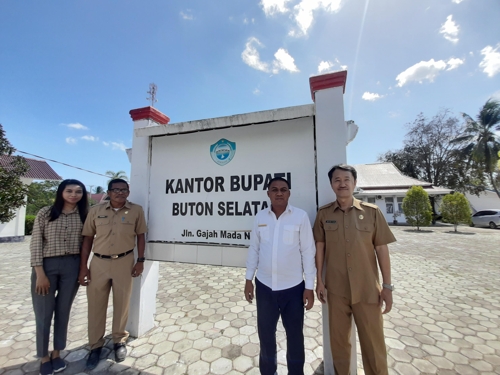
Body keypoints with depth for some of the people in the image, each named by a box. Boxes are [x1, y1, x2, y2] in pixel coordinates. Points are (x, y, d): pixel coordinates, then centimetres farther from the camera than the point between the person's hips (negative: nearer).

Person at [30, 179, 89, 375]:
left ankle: (57, 353, 33)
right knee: (43, 313, 9)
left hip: (72, 266, 2)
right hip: (47, 265, -1)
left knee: (63, 311, 13)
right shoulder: (45, 213, -3)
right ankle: (44, 356, 30)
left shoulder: (84, 216, 2)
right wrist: (40, 272, -10)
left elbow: (85, 243, 6)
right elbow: (36, 243, -5)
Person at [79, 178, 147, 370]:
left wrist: (140, 260, -2)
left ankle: (120, 341, 34)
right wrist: (83, 266, 2)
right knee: (95, 305, 12)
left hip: (124, 261, -1)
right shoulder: (95, 211, 1)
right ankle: (96, 345, 33)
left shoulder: (136, 210, -3)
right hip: (98, 262, 2)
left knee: (122, 303, 12)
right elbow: (88, 238, 5)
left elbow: (141, 236, 2)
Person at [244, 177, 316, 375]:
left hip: (293, 287, -2)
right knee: (265, 332, 20)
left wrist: (309, 286, -5)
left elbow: (308, 252, -7)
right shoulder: (260, 217, -2)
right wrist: (248, 279, 6)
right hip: (264, 285, 3)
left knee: (294, 334, 17)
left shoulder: (300, 216, -11)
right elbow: (254, 249, 4)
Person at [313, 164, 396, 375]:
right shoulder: (323, 214, -3)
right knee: (338, 339, 18)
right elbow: (320, 247, 1)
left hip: (367, 289, 0)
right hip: (336, 289, 1)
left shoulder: (372, 212, -4)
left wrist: (387, 286, -1)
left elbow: (382, 249, -1)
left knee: (373, 342, 13)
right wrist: (319, 281, 1)